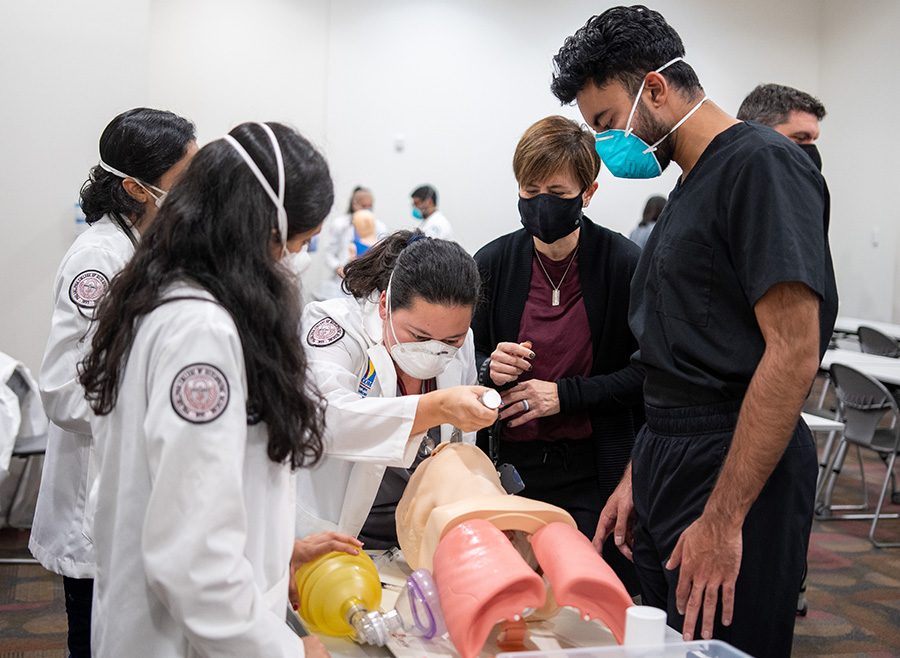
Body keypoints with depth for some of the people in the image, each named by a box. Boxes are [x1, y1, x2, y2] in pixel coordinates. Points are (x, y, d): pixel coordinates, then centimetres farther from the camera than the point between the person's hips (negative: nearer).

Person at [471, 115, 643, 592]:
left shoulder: (625, 265, -6)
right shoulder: (492, 262, 4)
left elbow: (648, 371, -4)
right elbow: (468, 357, 13)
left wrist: (565, 394, -12)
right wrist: (489, 369, -9)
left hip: (594, 479, -2)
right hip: (511, 468, 3)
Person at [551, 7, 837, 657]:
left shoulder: (762, 164, -12)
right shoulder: (690, 188, 16)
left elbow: (793, 353, -20)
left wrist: (723, 519, -22)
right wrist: (638, 477, 15)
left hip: (738, 468, -9)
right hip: (668, 457, 9)